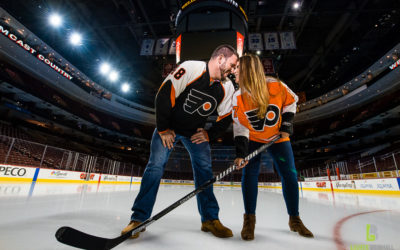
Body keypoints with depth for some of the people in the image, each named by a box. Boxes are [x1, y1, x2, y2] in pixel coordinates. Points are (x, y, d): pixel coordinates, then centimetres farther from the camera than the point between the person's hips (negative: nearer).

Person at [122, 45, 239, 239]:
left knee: (204, 169, -3)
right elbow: (164, 95, -21)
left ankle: (210, 219, 12)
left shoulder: (227, 87, -5)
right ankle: (139, 218, 5)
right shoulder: (190, 69, -21)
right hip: (169, 126, -3)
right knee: (156, 166, -10)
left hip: (196, 131, 4)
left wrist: (209, 134, -5)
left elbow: (226, 117, 5)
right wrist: (163, 129, -17)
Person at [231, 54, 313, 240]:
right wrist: (240, 153, -27)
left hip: (278, 137, 1)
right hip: (252, 139, 0)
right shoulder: (237, 97, -16)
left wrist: (287, 125, -7)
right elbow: (240, 127, -18)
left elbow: (290, 101, 1)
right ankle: (249, 220, 4)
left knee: (289, 175, 0)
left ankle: (294, 220, 21)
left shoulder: (275, 86, -19)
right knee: (249, 173, -13)